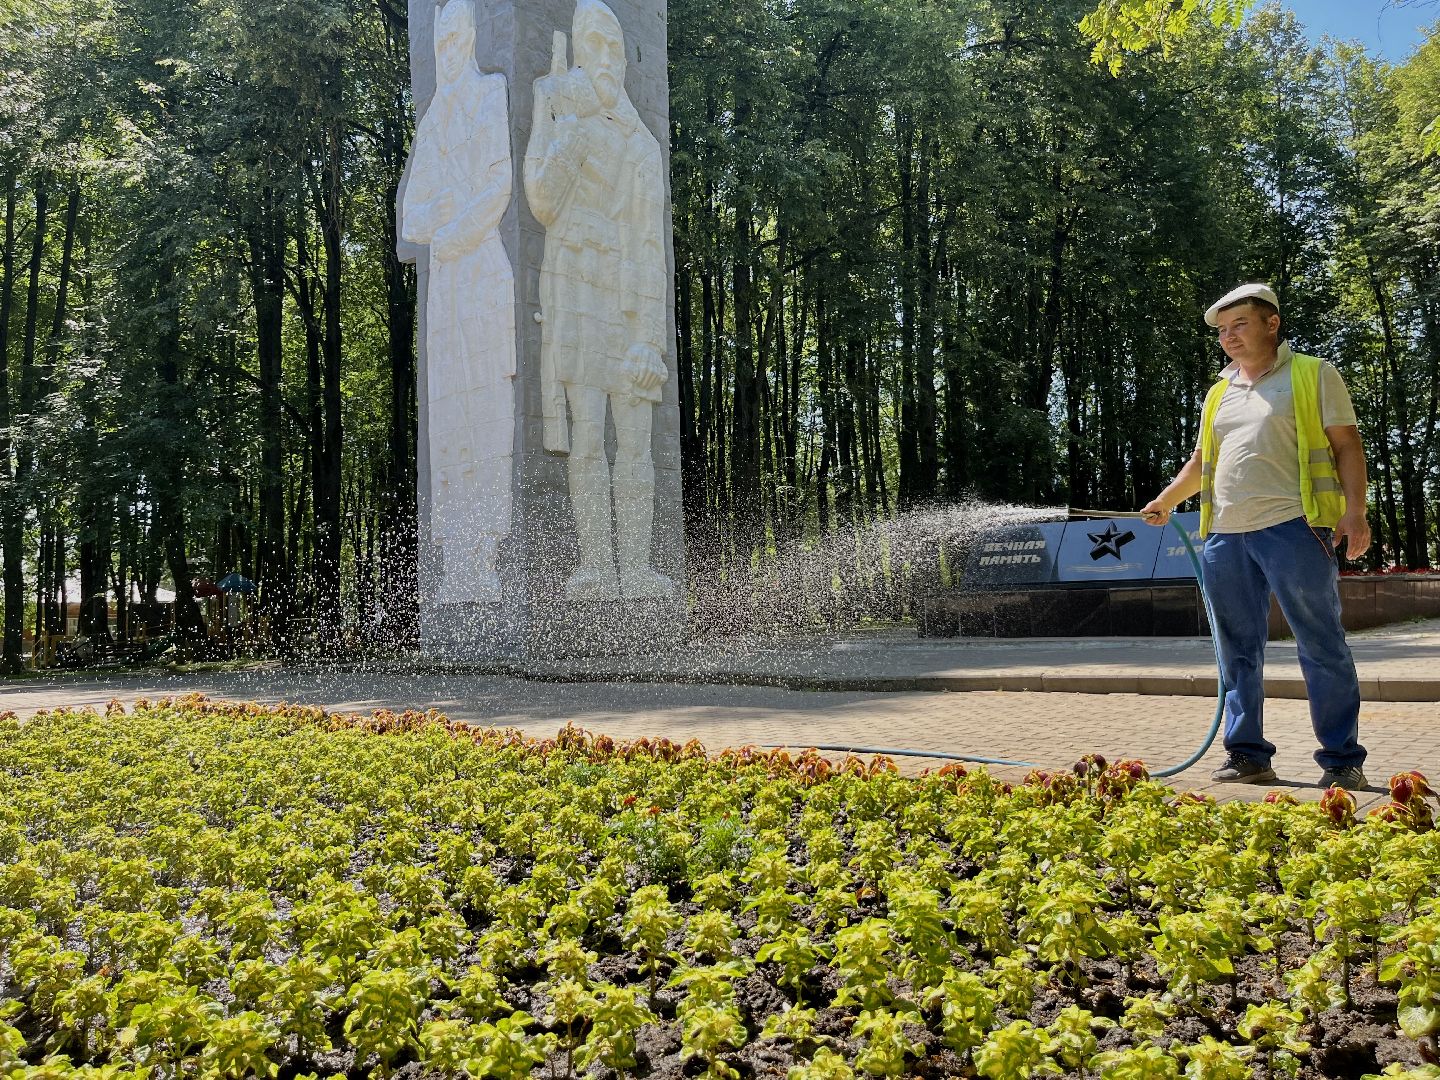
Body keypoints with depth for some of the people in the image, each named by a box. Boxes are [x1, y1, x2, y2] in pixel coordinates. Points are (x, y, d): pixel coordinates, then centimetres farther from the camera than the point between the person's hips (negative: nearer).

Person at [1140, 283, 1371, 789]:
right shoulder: (1219, 393, 22)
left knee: (1321, 647, -3)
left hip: (1291, 526, -6)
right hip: (1225, 536, 6)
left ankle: (1342, 761, 4)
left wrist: (1354, 511, -10)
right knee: (1238, 652, 7)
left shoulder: (1314, 375, 7)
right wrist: (1166, 499, 21)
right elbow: (1201, 460, 31)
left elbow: (1347, 445, 1)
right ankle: (1247, 754, 14)